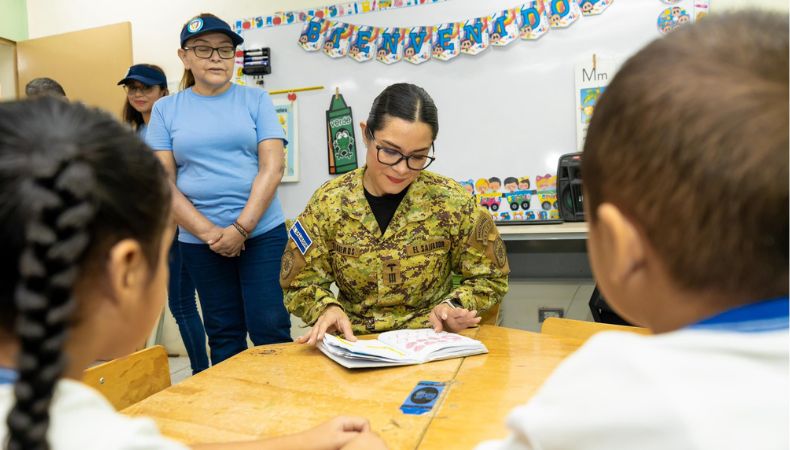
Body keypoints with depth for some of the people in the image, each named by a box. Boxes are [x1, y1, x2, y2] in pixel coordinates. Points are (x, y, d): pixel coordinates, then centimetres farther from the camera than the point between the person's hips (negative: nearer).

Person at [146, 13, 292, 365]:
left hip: (262, 232, -1)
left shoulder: (255, 100, 5)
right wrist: (208, 232, -10)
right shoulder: (165, 109, 7)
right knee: (223, 334, 11)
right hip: (198, 241, 1)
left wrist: (241, 228, -13)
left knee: (269, 327, -3)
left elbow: (273, 167, -4)